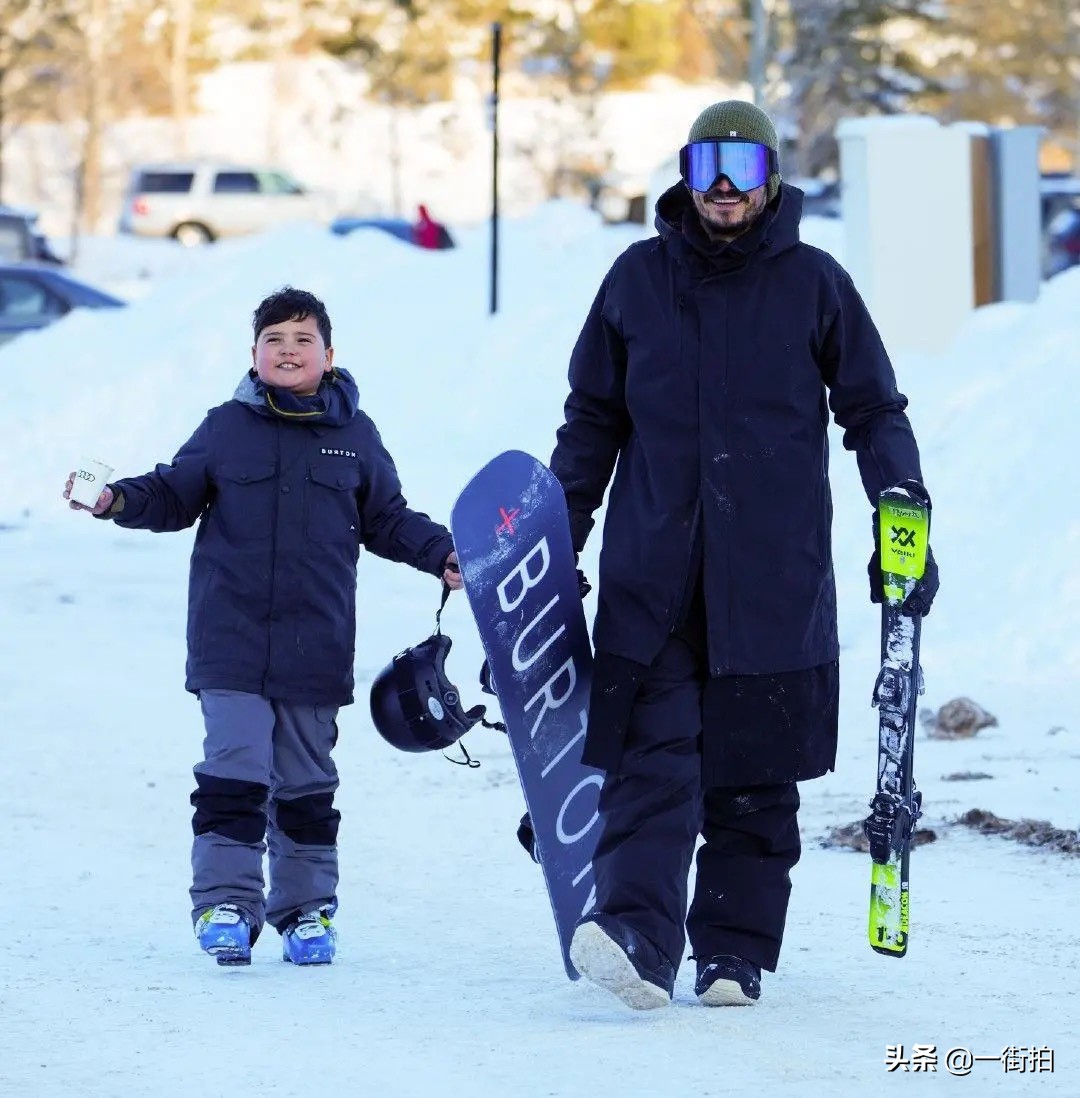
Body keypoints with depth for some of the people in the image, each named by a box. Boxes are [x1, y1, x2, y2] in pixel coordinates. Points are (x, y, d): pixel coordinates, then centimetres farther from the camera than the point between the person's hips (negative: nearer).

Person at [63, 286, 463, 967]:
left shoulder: (355, 437, 6)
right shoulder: (227, 429, 3)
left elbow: (387, 520, 16)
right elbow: (176, 495, 10)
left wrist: (442, 555, 4)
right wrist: (121, 500, -8)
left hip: (316, 647, 1)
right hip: (232, 643, -1)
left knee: (307, 783, 10)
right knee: (234, 774, -10)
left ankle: (308, 908, 19)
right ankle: (226, 902, -5)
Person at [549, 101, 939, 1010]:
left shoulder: (814, 284, 5)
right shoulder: (638, 280, 10)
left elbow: (874, 413, 10)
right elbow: (593, 417, 18)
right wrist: (556, 536, 15)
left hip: (775, 582, 0)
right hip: (651, 574, 1)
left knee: (754, 778, 3)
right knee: (652, 763, -12)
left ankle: (736, 950, 10)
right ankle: (640, 939, -22)